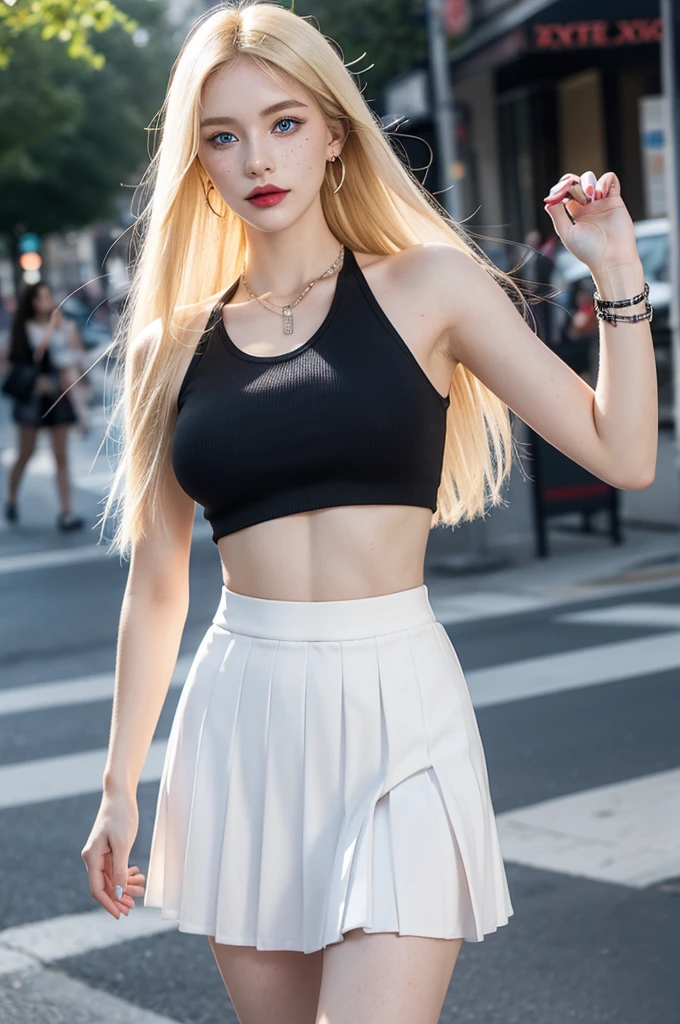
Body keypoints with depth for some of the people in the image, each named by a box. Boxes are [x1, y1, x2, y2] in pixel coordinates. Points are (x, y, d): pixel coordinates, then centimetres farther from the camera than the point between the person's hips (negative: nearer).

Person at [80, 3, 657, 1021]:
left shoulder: (428, 286, 2)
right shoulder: (173, 346, 8)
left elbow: (622, 453, -1)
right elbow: (156, 584, 13)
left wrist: (616, 271, -6)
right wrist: (120, 784, 13)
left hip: (398, 714, -3)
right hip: (241, 726, 3)